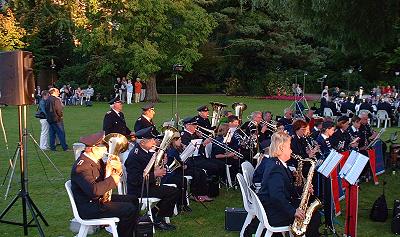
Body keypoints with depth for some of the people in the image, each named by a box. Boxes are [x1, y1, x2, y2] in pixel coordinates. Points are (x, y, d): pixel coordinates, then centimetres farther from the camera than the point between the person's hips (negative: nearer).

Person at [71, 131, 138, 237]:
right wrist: (112, 180, -26)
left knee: (133, 200, 12)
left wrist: (118, 170, -10)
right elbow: (93, 190, -37)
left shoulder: (97, 160, 6)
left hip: (99, 198, 10)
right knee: (129, 210, -19)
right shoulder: (82, 166, -25)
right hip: (88, 207, -10)